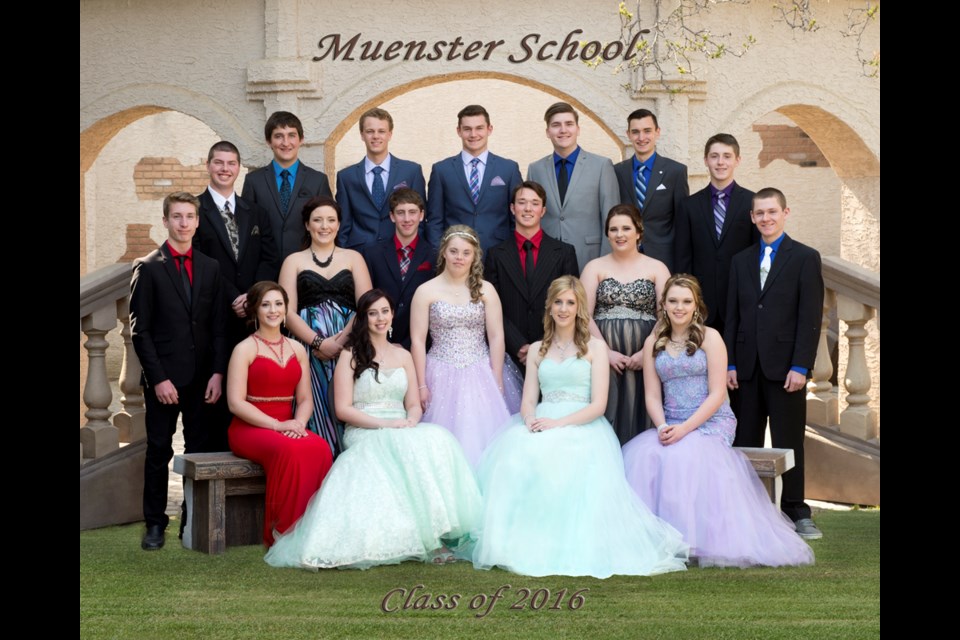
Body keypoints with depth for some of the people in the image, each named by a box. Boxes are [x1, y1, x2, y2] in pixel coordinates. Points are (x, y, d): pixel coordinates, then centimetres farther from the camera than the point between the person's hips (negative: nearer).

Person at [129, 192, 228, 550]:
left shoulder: (210, 268, 10)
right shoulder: (148, 268, -1)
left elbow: (218, 326, 9)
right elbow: (140, 330, -4)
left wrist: (218, 372, -2)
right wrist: (159, 378, -11)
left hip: (203, 378, 3)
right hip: (164, 377, -3)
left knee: (200, 451, 4)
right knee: (159, 451, 2)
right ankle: (155, 524, 10)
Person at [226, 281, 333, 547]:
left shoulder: (297, 350, 16)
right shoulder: (245, 349, 0)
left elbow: (305, 399, 13)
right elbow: (236, 403, -9)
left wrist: (299, 422, -11)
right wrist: (276, 425, -18)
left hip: (289, 427, 4)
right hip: (249, 428, -4)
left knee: (320, 448, -30)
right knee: (288, 450, -37)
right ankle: (283, 532, -25)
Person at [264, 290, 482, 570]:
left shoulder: (403, 355, 19)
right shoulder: (350, 356, 5)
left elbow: (414, 404, 15)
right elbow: (343, 409, -3)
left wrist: (410, 422, -10)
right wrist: (385, 424, -14)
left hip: (403, 433, 4)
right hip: (364, 436, -4)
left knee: (437, 439, -30)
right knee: (410, 449, -35)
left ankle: (435, 533, -31)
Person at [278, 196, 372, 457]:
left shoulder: (353, 258, 17)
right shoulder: (294, 261, 15)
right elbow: (288, 312, 3)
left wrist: (341, 340, -12)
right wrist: (319, 343, -12)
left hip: (349, 346, 1)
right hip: (308, 347, 0)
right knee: (318, 412, -11)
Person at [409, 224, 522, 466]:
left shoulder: (486, 290, 3)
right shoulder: (426, 291, 1)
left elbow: (496, 337, 2)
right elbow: (417, 341, 0)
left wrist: (497, 383, -2)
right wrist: (421, 385, -4)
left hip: (481, 375, 1)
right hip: (442, 377, -1)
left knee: (482, 435, -2)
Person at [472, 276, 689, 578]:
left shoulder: (595, 347, 10)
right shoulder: (537, 350, 22)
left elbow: (598, 404, 0)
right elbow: (528, 400, 14)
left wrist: (559, 423, -14)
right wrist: (532, 420, -12)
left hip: (582, 428, -3)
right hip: (542, 426, 3)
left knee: (566, 462, -38)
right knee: (514, 455, -32)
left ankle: (568, 547, -28)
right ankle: (515, 540, -27)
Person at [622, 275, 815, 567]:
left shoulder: (709, 337, 0)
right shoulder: (653, 343, 12)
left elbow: (717, 394, -7)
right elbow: (652, 396, 7)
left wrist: (685, 428, -18)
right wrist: (662, 427, -14)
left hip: (711, 423, -3)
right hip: (670, 424, 3)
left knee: (684, 454, -34)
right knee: (640, 454, -27)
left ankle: (689, 539, -26)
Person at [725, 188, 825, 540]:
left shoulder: (805, 258, 1)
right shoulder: (741, 261, 15)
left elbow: (810, 317, -5)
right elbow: (732, 316, 13)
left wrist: (800, 366, -12)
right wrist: (730, 363, 5)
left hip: (785, 366, -4)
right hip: (749, 366, 4)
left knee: (789, 441, 1)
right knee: (746, 442, 5)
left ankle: (796, 512, 8)